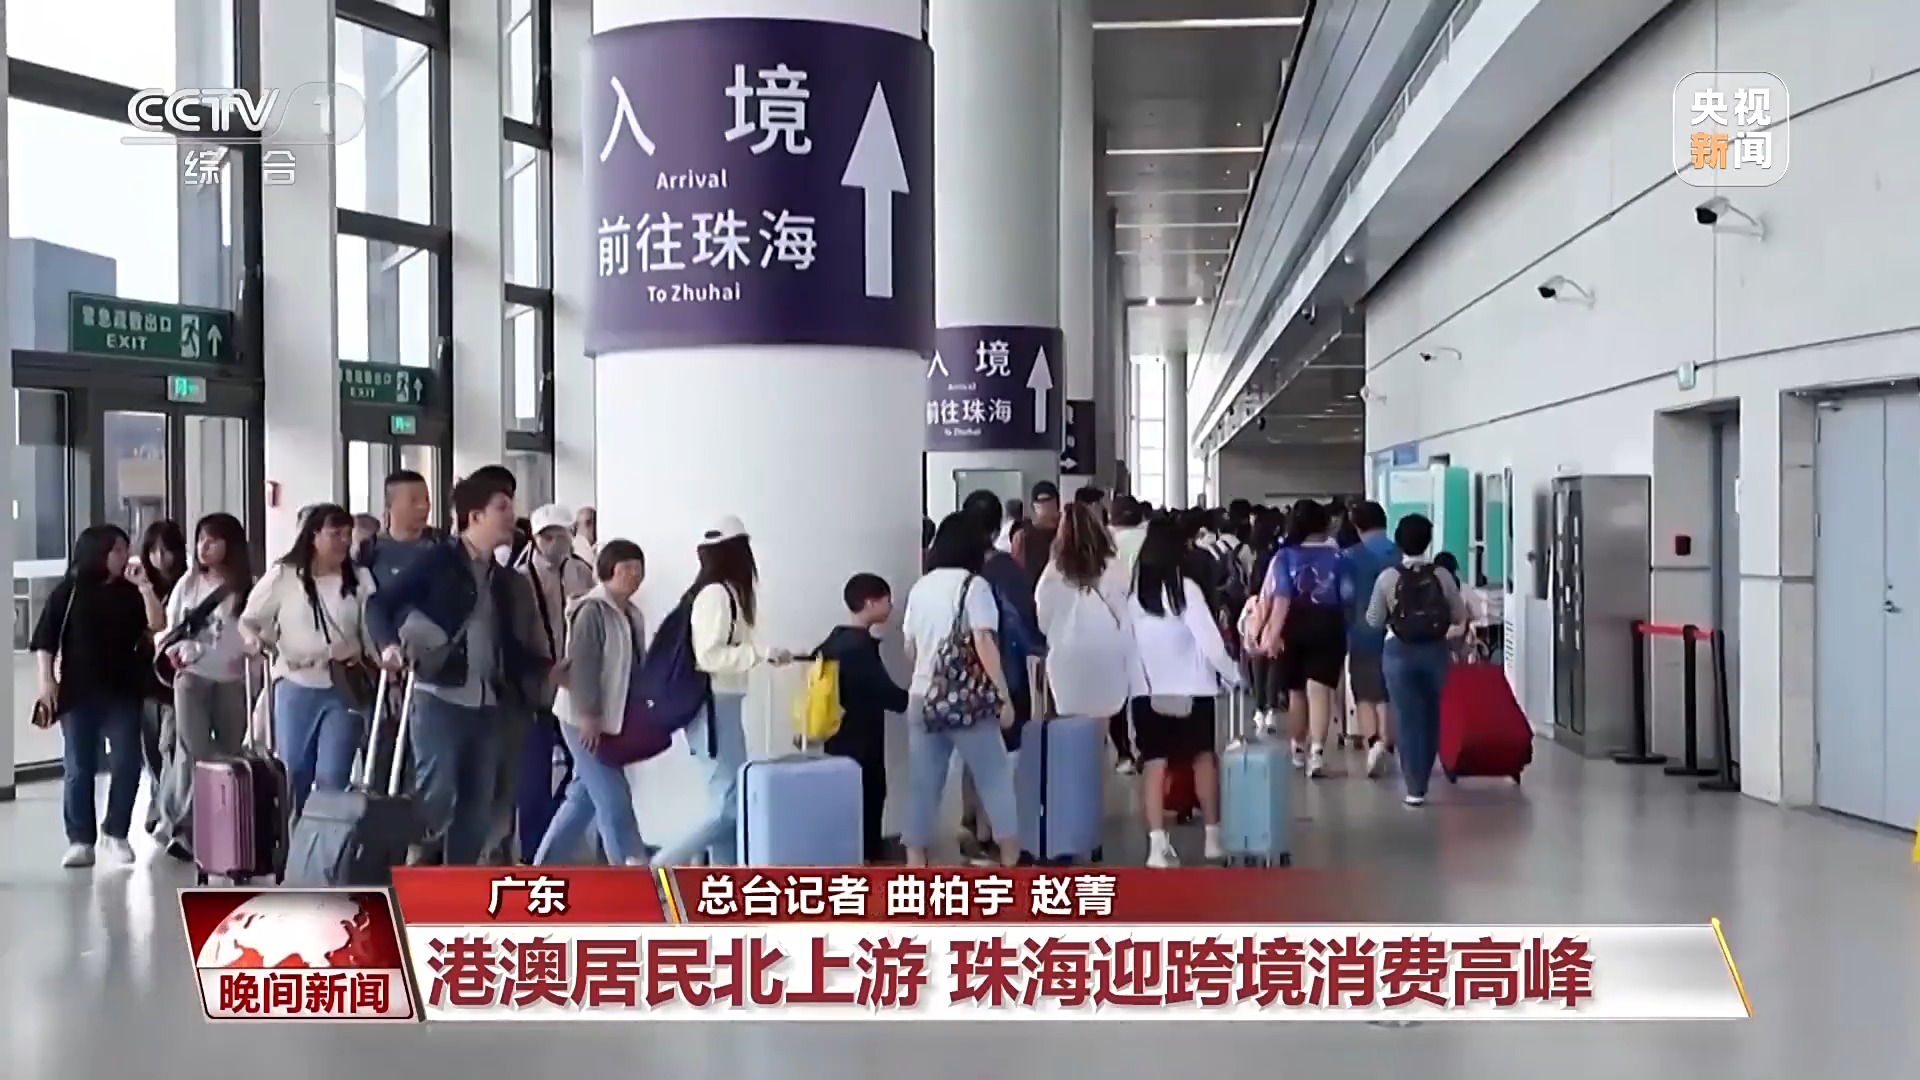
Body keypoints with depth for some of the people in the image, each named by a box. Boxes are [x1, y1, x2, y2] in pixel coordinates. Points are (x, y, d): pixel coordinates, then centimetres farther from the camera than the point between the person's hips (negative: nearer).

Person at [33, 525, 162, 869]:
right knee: (78, 768, 1)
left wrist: (144, 586, -11)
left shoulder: (129, 593, 6)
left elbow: (157, 625, -5)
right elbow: (44, 640, 0)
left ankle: (115, 833, 14)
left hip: (123, 692, 2)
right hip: (78, 693, -2)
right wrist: (46, 680, -8)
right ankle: (80, 840, 7)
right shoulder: (68, 592, 0)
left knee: (126, 764, -1)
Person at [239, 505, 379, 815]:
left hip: (344, 688, 0)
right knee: (293, 773, 8)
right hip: (296, 686, 0)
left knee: (333, 777, -3)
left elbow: (371, 628, 6)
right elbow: (248, 619, 7)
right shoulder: (283, 576, 0)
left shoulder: (360, 579, 5)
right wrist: (254, 639, -14)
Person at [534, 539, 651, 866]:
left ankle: (543, 869, 23)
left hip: (613, 721, 9)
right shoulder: (593, 610, -13)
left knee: (583, 798, 13)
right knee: (614, 800, -9)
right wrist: (588, 715, -23)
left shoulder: (632, 614, 13)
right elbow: (581, 665, -19)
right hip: (586, 721, -9)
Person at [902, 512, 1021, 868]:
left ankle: (915, 867, 7)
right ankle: (1012, 863, 7)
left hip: (922, 698, 5)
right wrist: (1004, 696, -12)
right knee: (996, 778, 5)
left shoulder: (920, 587, 9)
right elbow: (984, 644, -15)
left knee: (924, 785, 7)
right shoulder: (973, 585, -7)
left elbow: (910, 648, 14)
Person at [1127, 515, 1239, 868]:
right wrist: (1233, 674, 0)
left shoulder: (1134, 587, -4)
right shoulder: (1185, 587, -12)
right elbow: (1209, 638, -13)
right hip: (1190, 687, -2)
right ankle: (1213, 834, 23)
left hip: (1148, 688, 2)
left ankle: (1158, 844, -8)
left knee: (1154, 763, 1)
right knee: (1203, 756, 15)